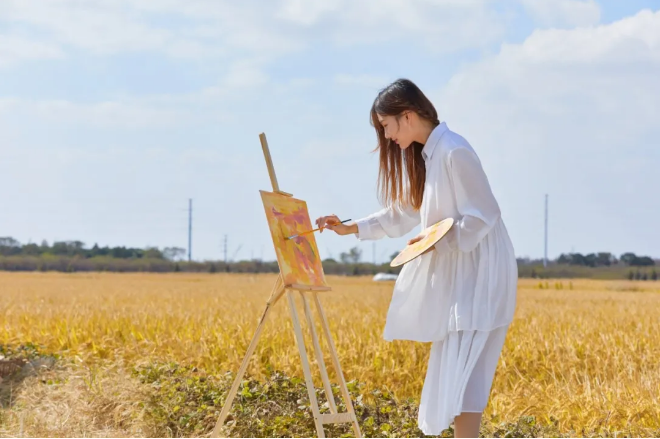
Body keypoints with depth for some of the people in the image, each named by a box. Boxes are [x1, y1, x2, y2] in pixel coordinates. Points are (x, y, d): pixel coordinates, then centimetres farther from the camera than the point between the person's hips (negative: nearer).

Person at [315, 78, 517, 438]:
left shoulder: (453, 152, -19)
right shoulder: (423, 156, 9)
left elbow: (484, 216, -19)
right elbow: (402, 213, 17)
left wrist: (438, 241, -26)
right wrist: (351, 228, 11)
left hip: (480, 270, -10)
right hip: (454, 272, 10)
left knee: (462, 367, -13)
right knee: (451, 365, 10)